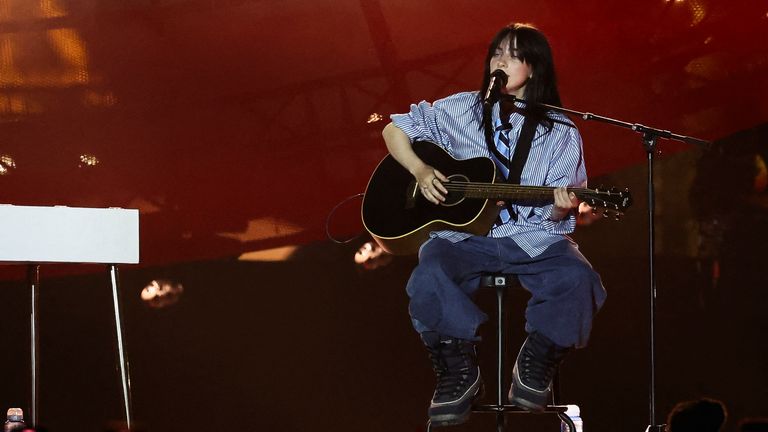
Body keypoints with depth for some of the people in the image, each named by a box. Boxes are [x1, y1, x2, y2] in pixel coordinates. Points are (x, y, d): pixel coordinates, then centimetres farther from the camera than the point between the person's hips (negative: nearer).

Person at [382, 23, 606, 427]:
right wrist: (420, 170, -3)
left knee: (576, 280, -31)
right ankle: (458, 375, -10)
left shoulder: (560, 132, 5)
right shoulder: (463, 110, 8)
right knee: (428, 278, -34)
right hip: (465, 234, 0)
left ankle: (535, 367, -4)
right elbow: (395, 129, 15)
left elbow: (555, 213, 2)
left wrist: (562, 208, -23)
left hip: (533, 241, 0)